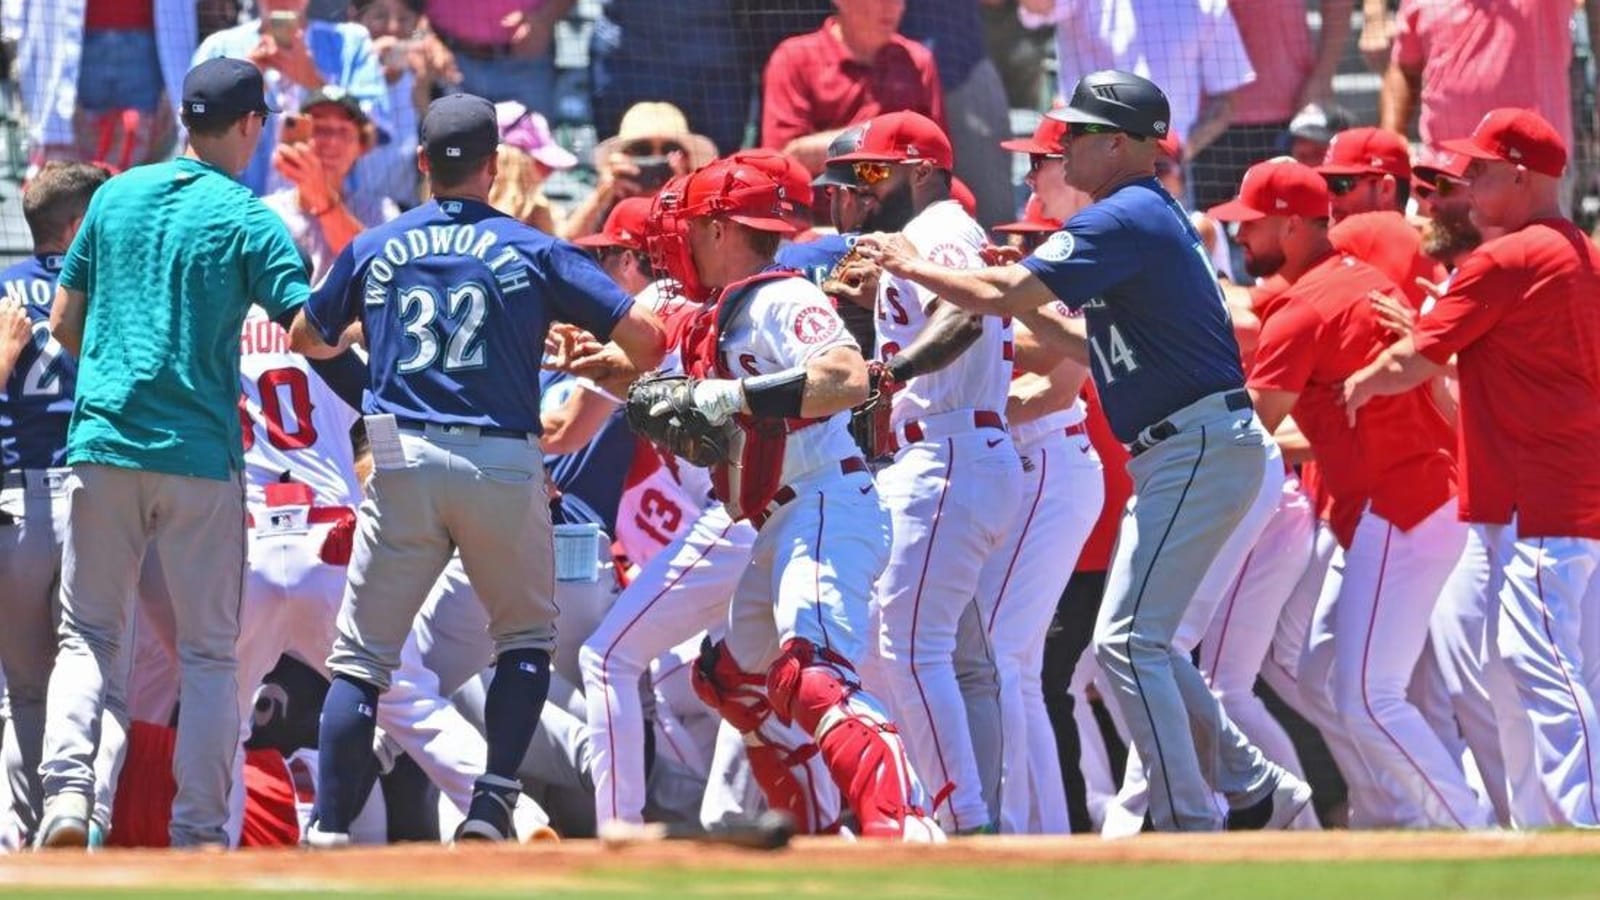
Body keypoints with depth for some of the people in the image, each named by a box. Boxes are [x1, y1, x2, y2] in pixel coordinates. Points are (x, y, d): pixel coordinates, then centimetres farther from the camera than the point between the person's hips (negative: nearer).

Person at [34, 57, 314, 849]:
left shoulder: (116, 196, 8)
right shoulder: (245, 219, -3)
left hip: (103, 445, 3)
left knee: (87, 635, 9)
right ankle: (198, 829, 2)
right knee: (208, 650, 7)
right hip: (200, 456, -3)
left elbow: (63, 324, 14)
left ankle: (65, 789, -12)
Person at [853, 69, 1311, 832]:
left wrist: (910, 266, -4)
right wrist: (1024, 306, 17)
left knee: (1129, 641, -13)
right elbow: (1099, 351, 25)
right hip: (1173, 456, 11)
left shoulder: (1127, 220, -13)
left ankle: (1191, 831, -14)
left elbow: (1002, 294, -18)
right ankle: (1254, 792, 21)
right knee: (1141, 642, 15)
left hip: (1202, 448, -11)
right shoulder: (1143, 217, 19)